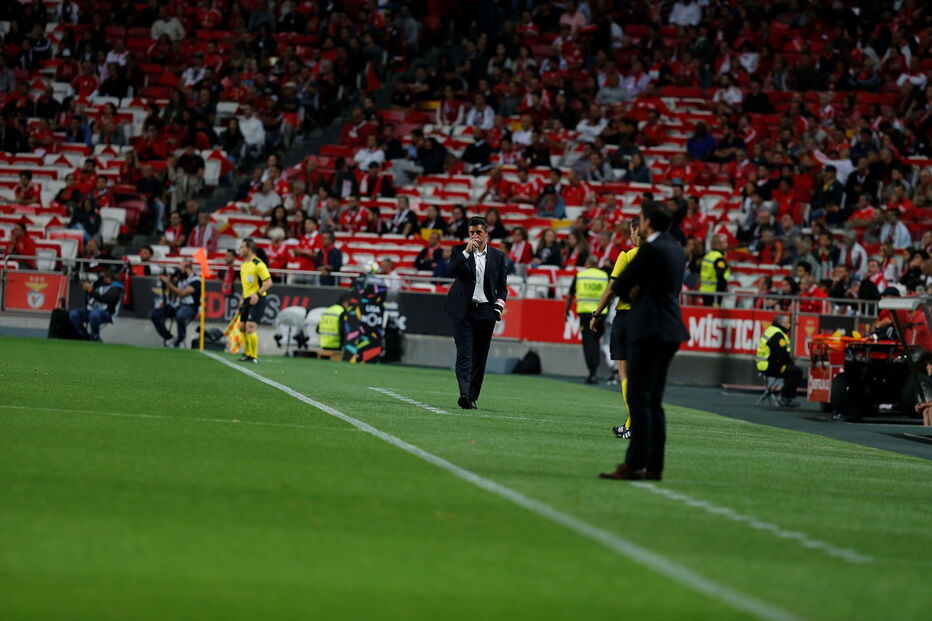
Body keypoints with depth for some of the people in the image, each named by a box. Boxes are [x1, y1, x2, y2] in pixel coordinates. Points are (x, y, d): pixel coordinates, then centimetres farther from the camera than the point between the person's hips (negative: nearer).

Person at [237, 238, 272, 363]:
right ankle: (248, 354, 22)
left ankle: (254, 356, -8)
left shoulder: (258, 264, -14)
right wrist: (243, 298, 19)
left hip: (257, 300, -9)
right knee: (242, 327, 10)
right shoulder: (243, 265, 13)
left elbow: (268, 282, -17)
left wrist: (257, 294, -26)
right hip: (247, 299, 9)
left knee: (250, 327, -15)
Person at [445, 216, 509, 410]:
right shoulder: (460, 251, 4)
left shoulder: (498, 256, 9)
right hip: (464, 311, -2)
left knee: (480, 357, 4)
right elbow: (450, 272, -13)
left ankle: (472, 397, 9)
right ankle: (464, 394, -27)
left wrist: (499, 307, 1)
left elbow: (502, 287, 16)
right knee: (464, 354, -14)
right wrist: (466, 252, -17)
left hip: (485, 312, 2)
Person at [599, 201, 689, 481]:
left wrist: (630, 292, 9)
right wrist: (638, 291, 3)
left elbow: (619, 286, -10)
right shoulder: (675, 248, 14)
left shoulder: (651, 249, -14)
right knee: (654, 401, 11)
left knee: (639, 399, -8)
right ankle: (654, 465, 10)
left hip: (649, 331, -9)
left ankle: (635, 464, -11)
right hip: (669, 331, 9)